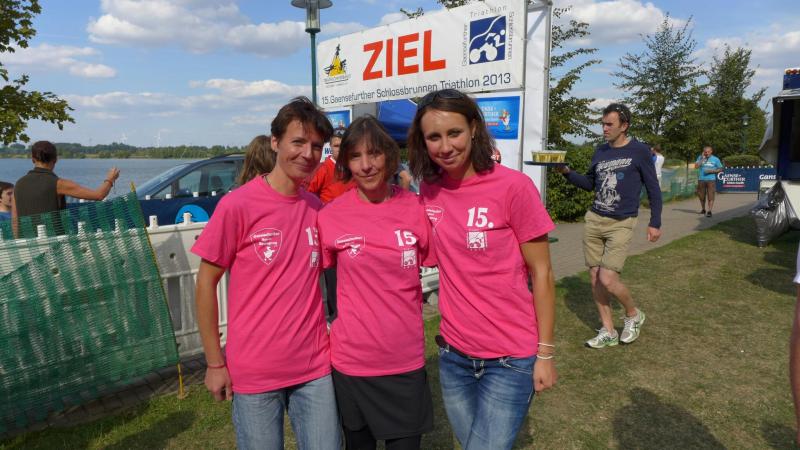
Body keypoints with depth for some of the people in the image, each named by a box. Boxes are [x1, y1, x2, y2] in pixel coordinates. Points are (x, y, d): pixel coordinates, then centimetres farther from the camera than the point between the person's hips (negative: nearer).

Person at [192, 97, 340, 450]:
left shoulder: (318, 209, 2)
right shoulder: (237, 205, -12)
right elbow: (206, 284, -7)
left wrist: (333, 336, 5)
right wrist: (215, 363, -6)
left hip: (316, 367, 4)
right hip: (254, 373, -4)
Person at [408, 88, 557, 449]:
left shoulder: (513, 186, -16)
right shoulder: (429, 188, -1)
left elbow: (541, 274, -10)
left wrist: (545, 353, -8)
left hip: (510, 358, -5)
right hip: (453, 353, 5)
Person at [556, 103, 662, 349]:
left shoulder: (639, 151, -4)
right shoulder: (600, 151, 9)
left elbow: (653, 188, 1)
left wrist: (655, 223, -2)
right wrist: (567, 172, 4)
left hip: (621, 224, -5)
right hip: (594, 220, 5)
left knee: (607, 279, -12)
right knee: (595, 277, 6)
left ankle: (634, 314, 19)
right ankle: (608, 332, 20)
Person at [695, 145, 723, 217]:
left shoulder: (715, 159, 5)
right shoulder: (700, 157, 6)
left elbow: (720, 169, 8)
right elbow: (696, 166, -7)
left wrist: (712, 171, -9)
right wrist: (702, 159, -11)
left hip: (711, 180, -2)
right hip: (701, 180, 2)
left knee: (710, 196, -9)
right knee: (701, 196, 9)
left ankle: (709, 211, -11)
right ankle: (703, 209, 28)